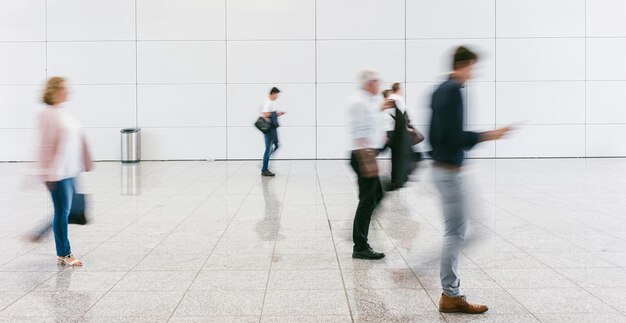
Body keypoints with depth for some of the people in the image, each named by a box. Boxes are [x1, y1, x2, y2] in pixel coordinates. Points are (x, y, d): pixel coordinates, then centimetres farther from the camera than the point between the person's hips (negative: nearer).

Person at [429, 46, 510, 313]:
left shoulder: (440, 90, 14)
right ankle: (450, 296, 4)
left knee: (455, 231, 13)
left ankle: (450, 293, 18)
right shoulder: (453, 91, -15)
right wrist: (487, 136, -16)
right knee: (455, 232, -4)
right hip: (449, 170, -10)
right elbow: (455, 136, -22)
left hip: (441, 167, 10)